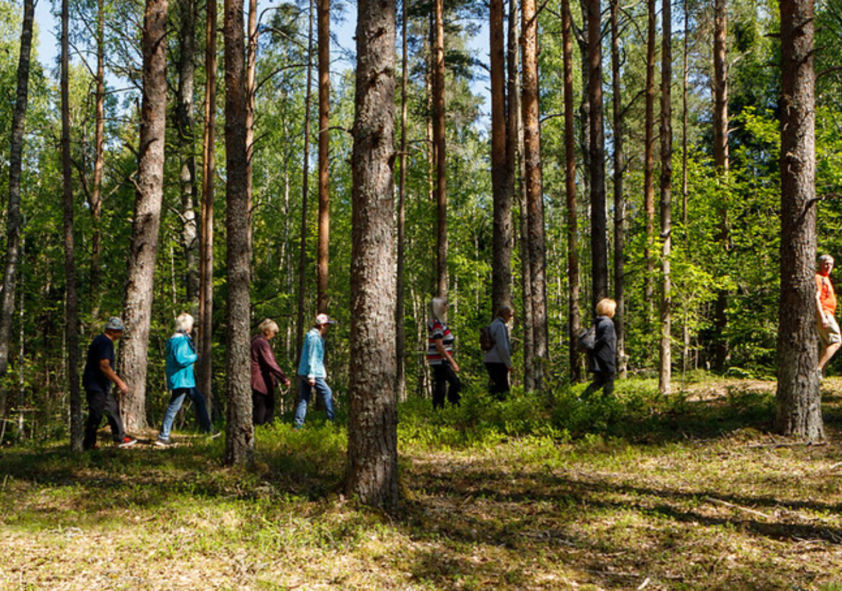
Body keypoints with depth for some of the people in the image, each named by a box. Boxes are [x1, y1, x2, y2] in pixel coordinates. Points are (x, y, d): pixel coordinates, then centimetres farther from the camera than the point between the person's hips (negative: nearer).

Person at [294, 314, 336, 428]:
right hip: (312, 372, -10)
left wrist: (323, 372, 27)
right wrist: (311, 375, -21)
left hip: (303, 372, 10)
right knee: (327, 393, -1)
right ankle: (331, 419, 3)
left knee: (304, 398, 7)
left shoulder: (317, 337, 19)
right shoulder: (314, 337, -13)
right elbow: (312, 357, -19)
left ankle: (298, 424, 6)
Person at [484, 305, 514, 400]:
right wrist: (509, 364, -13)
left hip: (489, 360, 10)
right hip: (497, 362, -10)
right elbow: (502, 347, -17)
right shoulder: (500, 326, -12)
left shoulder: (493, 325, 19)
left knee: (495, 388, 12)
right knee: (502, 389, -8)